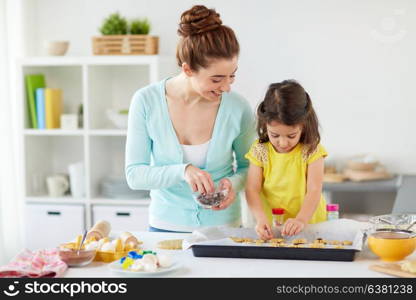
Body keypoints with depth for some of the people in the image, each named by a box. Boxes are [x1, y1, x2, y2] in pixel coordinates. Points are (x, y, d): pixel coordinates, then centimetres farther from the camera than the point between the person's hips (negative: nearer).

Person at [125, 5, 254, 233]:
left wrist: (234, 183, -16)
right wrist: (182, 171, -26)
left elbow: (247, 166, 5)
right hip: (165, 226, 0)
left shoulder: (238, 109, -11)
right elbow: (134, 175, -11)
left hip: (223, 227, 0)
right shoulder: (146, 102, -12)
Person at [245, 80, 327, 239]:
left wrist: (301, 220, -28)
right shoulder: (260, 150, -1)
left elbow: (314, 191, -12)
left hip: (309, 224, -1)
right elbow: (252, 190, -5)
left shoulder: (311, 150, -5)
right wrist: (261, 219, -22)